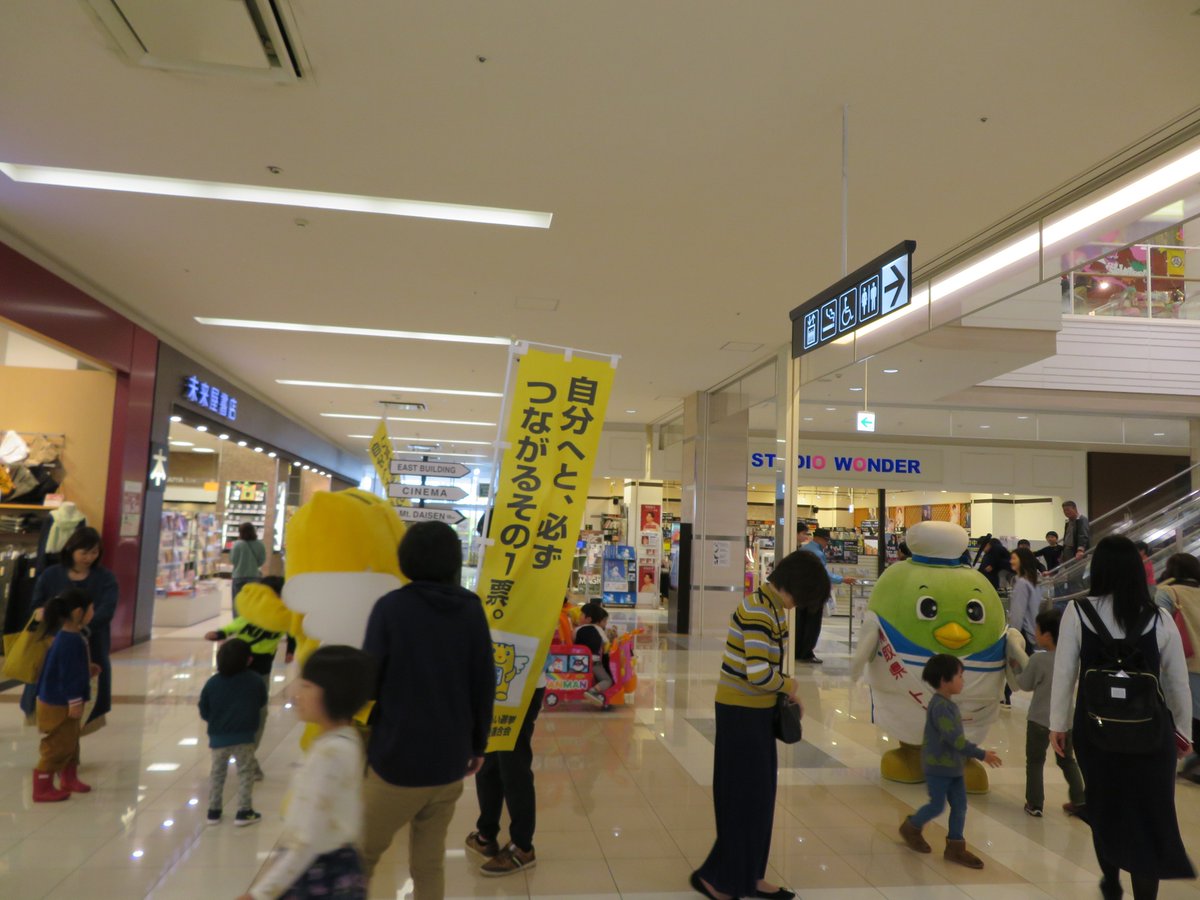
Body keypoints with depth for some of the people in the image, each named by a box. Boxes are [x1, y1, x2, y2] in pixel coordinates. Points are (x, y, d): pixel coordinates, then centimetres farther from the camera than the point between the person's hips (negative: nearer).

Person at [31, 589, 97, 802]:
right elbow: (69, 675, -25)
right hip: (59, 704, -11)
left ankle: (69, 780, 33)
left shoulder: (68, 637, 5)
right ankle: (42, 788, 12)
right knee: (57, 746, 1)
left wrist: (86, 670, 17)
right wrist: (75, 702, -21)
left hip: (59, 701, 11)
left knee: (70, 742, 21)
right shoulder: (71, 641, -27)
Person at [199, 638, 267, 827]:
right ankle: (244, 812, 9)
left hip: (218, 737, 2)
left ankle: (214, 811, 23)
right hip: (244, 736, -2)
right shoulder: (255, 681, -7)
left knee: (216, 773, 18)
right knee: (245, 772, 9)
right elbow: (262, 702, 7)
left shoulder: (212, 683, -4)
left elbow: (204, 712, 2)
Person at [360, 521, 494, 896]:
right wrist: (478, 744, 12)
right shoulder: (471, 609, -1)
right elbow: (484, 683, 0)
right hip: (450, 761, 3)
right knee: (430, 863, 17)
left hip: (396, 760, -3)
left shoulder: (390, 607, -10)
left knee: (360, 857, 17)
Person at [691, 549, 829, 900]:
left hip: (758, 710, 9)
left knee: (759, 797, 16)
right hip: (741, 712, -9)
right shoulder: (757, 611, -23)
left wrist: (786, 693, 4)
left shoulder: (774, 607, 8)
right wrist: (789, 686, -12)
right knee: (744, 798, 2)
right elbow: (758, 674, -30)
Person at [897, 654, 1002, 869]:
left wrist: (974, 748, 15)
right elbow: (953, 738, -28)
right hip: (938, 766, -9)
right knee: (937, 806, 3)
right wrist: (980, 754, -25)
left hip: (953, 765, 9)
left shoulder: (948, 704, 8)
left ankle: (955, 847, 17)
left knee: (959, 805, 8)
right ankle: (911, 828, 27)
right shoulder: (940, 706, -24)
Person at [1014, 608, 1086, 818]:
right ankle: (1079, 801, 24)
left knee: (1035, 761, 9)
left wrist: (1018, 670, 11)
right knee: (1067, 761, 22)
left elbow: (1024, 684, -8)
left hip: (1040, 720, -5)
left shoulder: (1038, 660, -20)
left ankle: (1035, 804, 11)